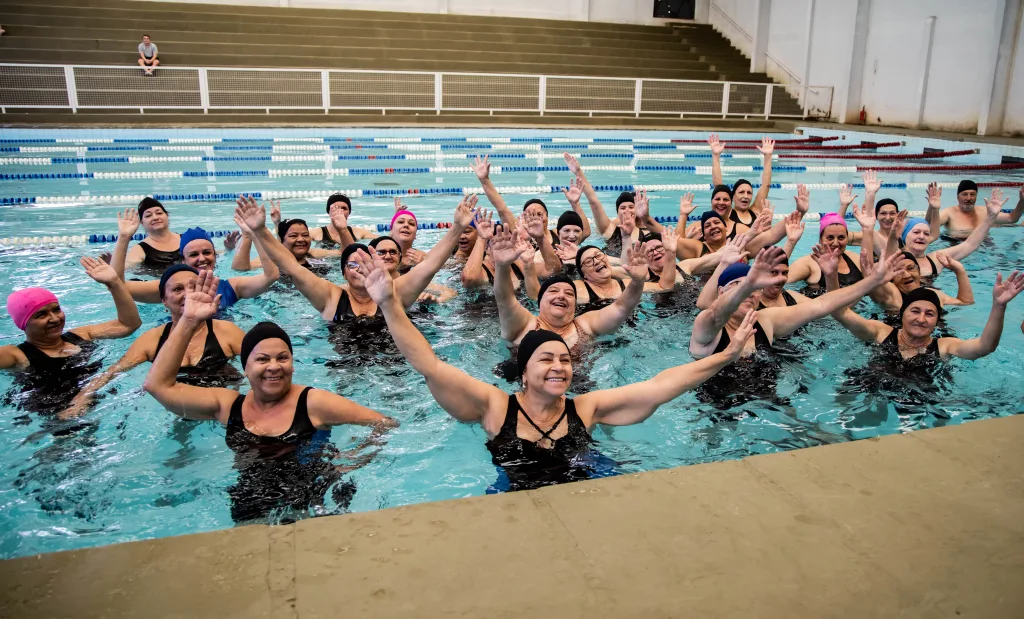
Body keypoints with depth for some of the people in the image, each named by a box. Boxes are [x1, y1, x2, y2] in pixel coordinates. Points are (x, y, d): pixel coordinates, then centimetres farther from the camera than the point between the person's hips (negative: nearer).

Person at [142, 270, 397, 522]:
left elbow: (387, 425, -2)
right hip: (249, 518, 3)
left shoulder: (313, 402, -5)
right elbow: (158, 385, 2)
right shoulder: (227, 405, 7)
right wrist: (189, 321, -2)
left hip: (314, 507, -3)